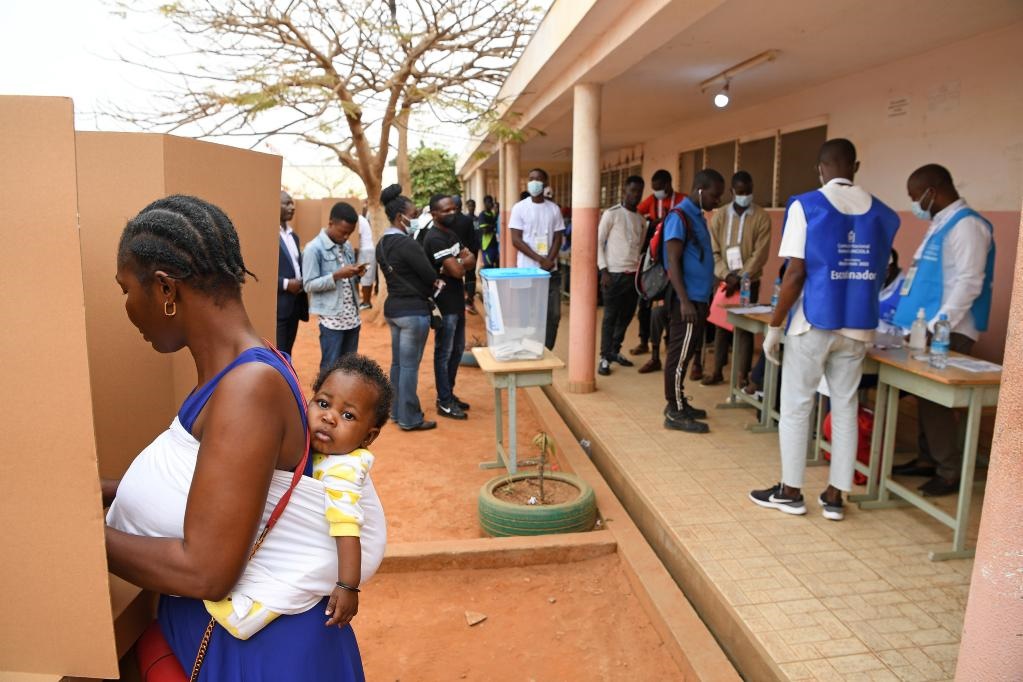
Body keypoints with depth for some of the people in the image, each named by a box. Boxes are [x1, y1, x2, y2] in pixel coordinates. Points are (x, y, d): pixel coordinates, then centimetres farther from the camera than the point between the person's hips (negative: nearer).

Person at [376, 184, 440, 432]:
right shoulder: (408, 244, -19)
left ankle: (396, 411, 27)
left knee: (397, 362, 17)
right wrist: (435, 283, 7)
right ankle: (410, 419, 8)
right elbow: (431, 277, -15)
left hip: (393, 307, 9)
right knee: (409, 366, -1)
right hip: (413, 310, -9)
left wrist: (427, 283, 3)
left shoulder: (382, 244, 8)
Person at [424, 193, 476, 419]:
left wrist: (460, 261, -13)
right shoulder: (435, 239, -19)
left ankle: (449, 394, 29)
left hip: (457, 301, 10)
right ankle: (444, 403, 9)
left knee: (457, 351, 17)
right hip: (444, 305, -10)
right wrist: (464, 260, -3)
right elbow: (457, 270, -24)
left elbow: (471, 261, 6)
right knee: (444, 353, 0)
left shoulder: (451, 234, 12)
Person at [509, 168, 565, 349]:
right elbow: (516, 240, -8)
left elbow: (558, 238, 6)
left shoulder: (554, 209, 7)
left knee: (553, 314, 5)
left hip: (551, 271, 3)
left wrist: (549, 261, -12)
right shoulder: (519, 208, -2)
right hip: (528, 270, -3)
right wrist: (540, 260, -15)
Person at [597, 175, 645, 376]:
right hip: (615, 273, -6)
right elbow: (598, 242, -6)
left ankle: (615, 351, 26)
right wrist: (603, 270, -12)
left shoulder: (641, 219, 13)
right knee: (610, 316, -1)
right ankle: (605, 357, 7)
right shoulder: (612, 214, -5)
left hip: (634, 274, 6)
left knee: (626, 315, 11)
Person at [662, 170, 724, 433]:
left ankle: (679, 403, 23)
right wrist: (684, 301, -23)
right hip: (686, 300, -9)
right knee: (679, 355, -4)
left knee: (684, 354, 14)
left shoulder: (698, 217, 16)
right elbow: (673, 263, -18)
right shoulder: (679, 217, -12)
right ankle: (675, 413, 2)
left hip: (698, 298, 9)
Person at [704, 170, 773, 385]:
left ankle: (742, 376, 7)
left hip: (748, 282, -2)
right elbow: (714, 251, 1)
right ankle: (717, 371, 20)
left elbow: (760, 254, -9)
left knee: (744, 329, 1)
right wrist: (726, 275, -13)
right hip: (724, 281, 3)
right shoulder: (719, 217, 4)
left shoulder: (762, 217, -4)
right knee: (721, 327, 9)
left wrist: (739, 278, -16)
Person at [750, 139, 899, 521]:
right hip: (858, 326, 5)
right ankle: (834, 496, 18)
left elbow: (796, 273, -14)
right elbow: (877, 274, 14)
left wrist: (774, 326, -7)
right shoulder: (882, 213, 7)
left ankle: (790, 492, 15)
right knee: (845, 408, 11)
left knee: (796, 407, 6)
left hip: (813, 323, -4)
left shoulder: (806, 205, -8)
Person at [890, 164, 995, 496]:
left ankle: (950, 471, 8)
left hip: (948, 332, -9)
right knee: (926, 394, 13)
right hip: (930, 327, 9)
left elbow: (968, 282, -21)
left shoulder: (967, 225, -14)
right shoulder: (940, 224, 16)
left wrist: (938, 326, -23)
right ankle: (928, 459, 24)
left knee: (935, 398, -4)